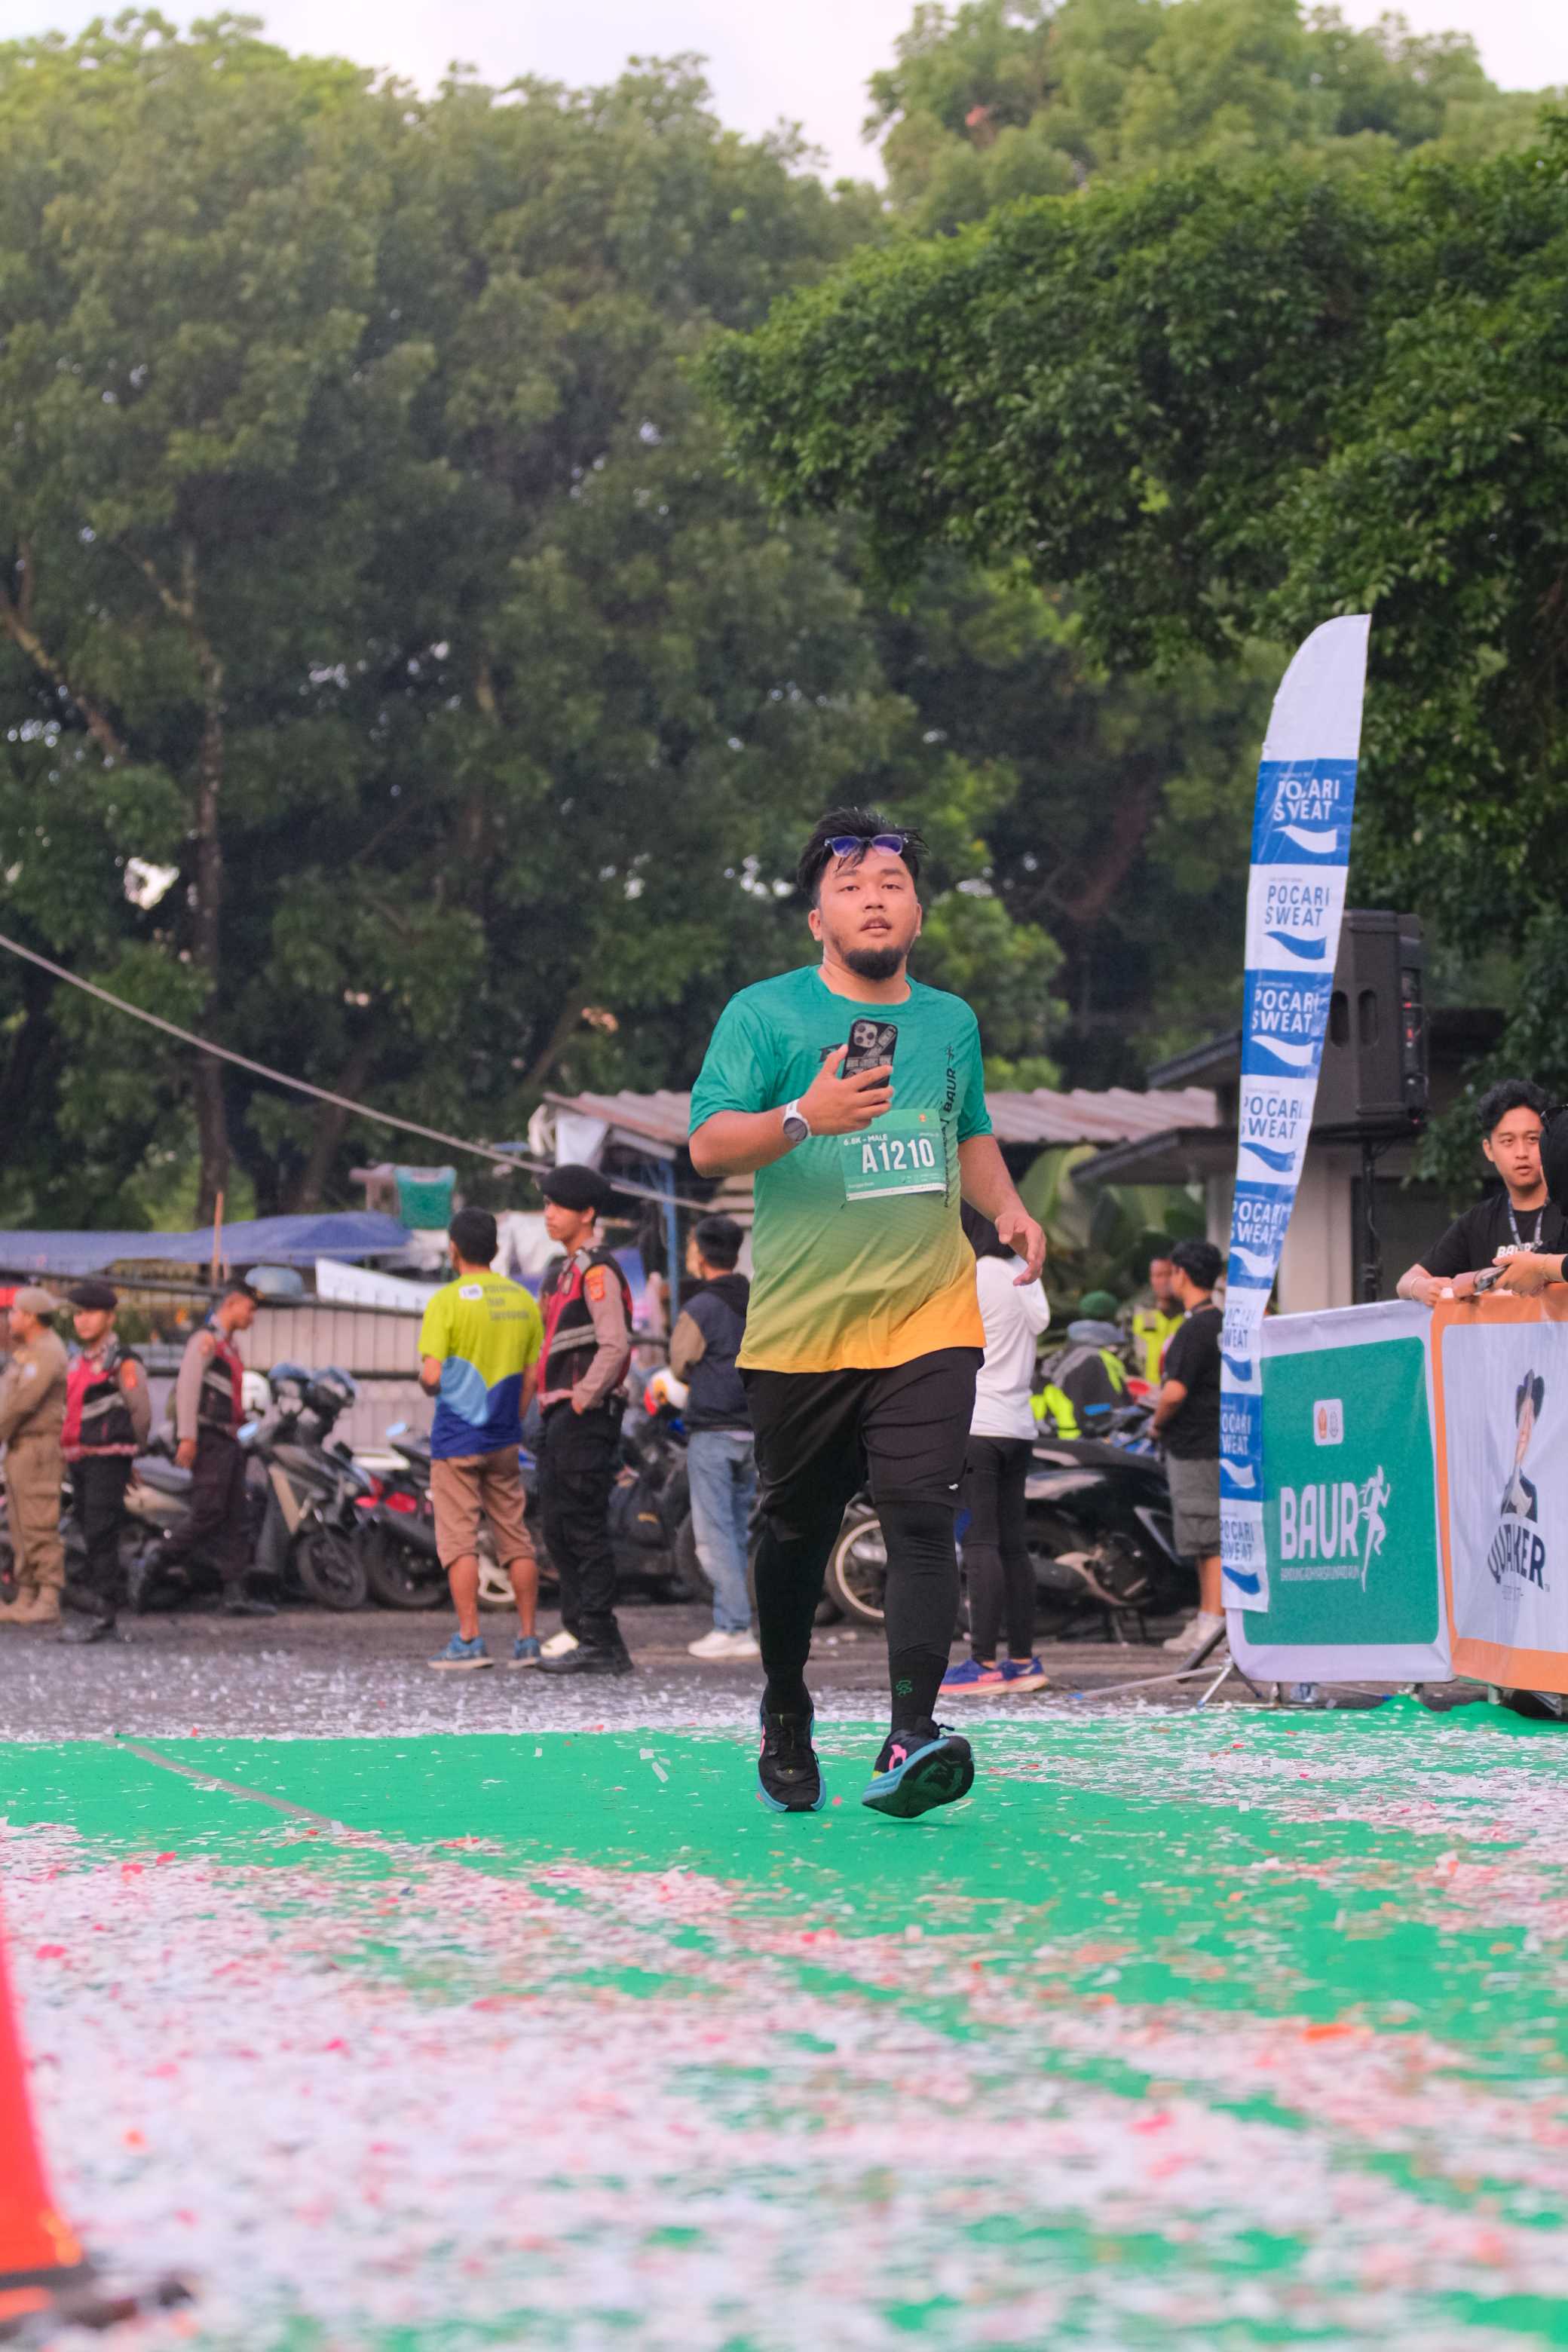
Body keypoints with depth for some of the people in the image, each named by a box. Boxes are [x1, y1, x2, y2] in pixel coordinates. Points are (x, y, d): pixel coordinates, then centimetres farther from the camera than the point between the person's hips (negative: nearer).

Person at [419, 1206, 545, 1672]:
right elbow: (532, 1377, 8)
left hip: (457, 1440, -5)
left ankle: (468, 1641, -6)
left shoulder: (447, 1301, -11)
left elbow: (431, 1375, -16)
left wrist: (427, 1386, 6)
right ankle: (527, 1639, 10)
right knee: (515, 1539, 9)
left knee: (458, 1542, -2)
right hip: (504, 1440, 5)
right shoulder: (523, 1301, 6)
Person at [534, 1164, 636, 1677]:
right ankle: (579, 1630, 15)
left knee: (584, 1527, -11)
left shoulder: (598, 1270, -11)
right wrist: (553, 1405, 16)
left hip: (587, 1418, -10)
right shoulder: (566, 1271, 21)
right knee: (558, 1527, 10)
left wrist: (582, 1402, -18)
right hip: (561, 1418, 10)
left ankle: (600, 1643, -11)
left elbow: (615, 1344, -21)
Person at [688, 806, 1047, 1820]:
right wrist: (806, 1116, -26)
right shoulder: (765, 1014, -1)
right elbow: (709, 1145, -10)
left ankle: (912, 1738, -20)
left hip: (929, 1319, 2)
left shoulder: (951, 1021, 13)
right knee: (796, 1535, 9)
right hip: (800, 1327, -1)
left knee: (921, 1515, -15)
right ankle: (785, 1717, 31)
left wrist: (1007, 1206, 10)